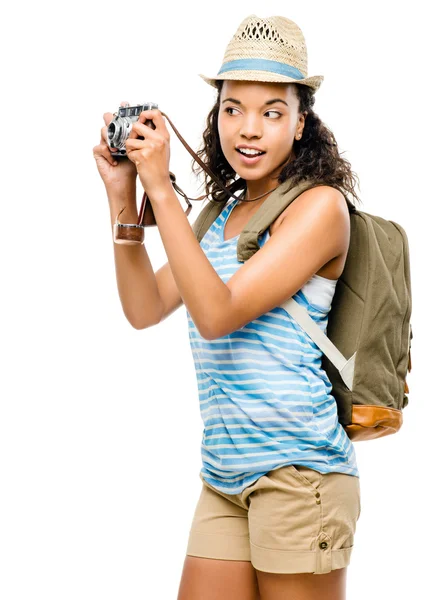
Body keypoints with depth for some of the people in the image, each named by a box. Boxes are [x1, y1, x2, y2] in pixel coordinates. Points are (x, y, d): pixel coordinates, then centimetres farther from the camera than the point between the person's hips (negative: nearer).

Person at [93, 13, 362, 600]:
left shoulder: (320, 205, -9)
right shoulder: (222, 213, 13)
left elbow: (218, 314, -17)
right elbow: (145, 308, 11)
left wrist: (160, 188, -16)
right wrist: (122, 197, 3)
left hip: (297, 469, -7)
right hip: (225, 476, 7)